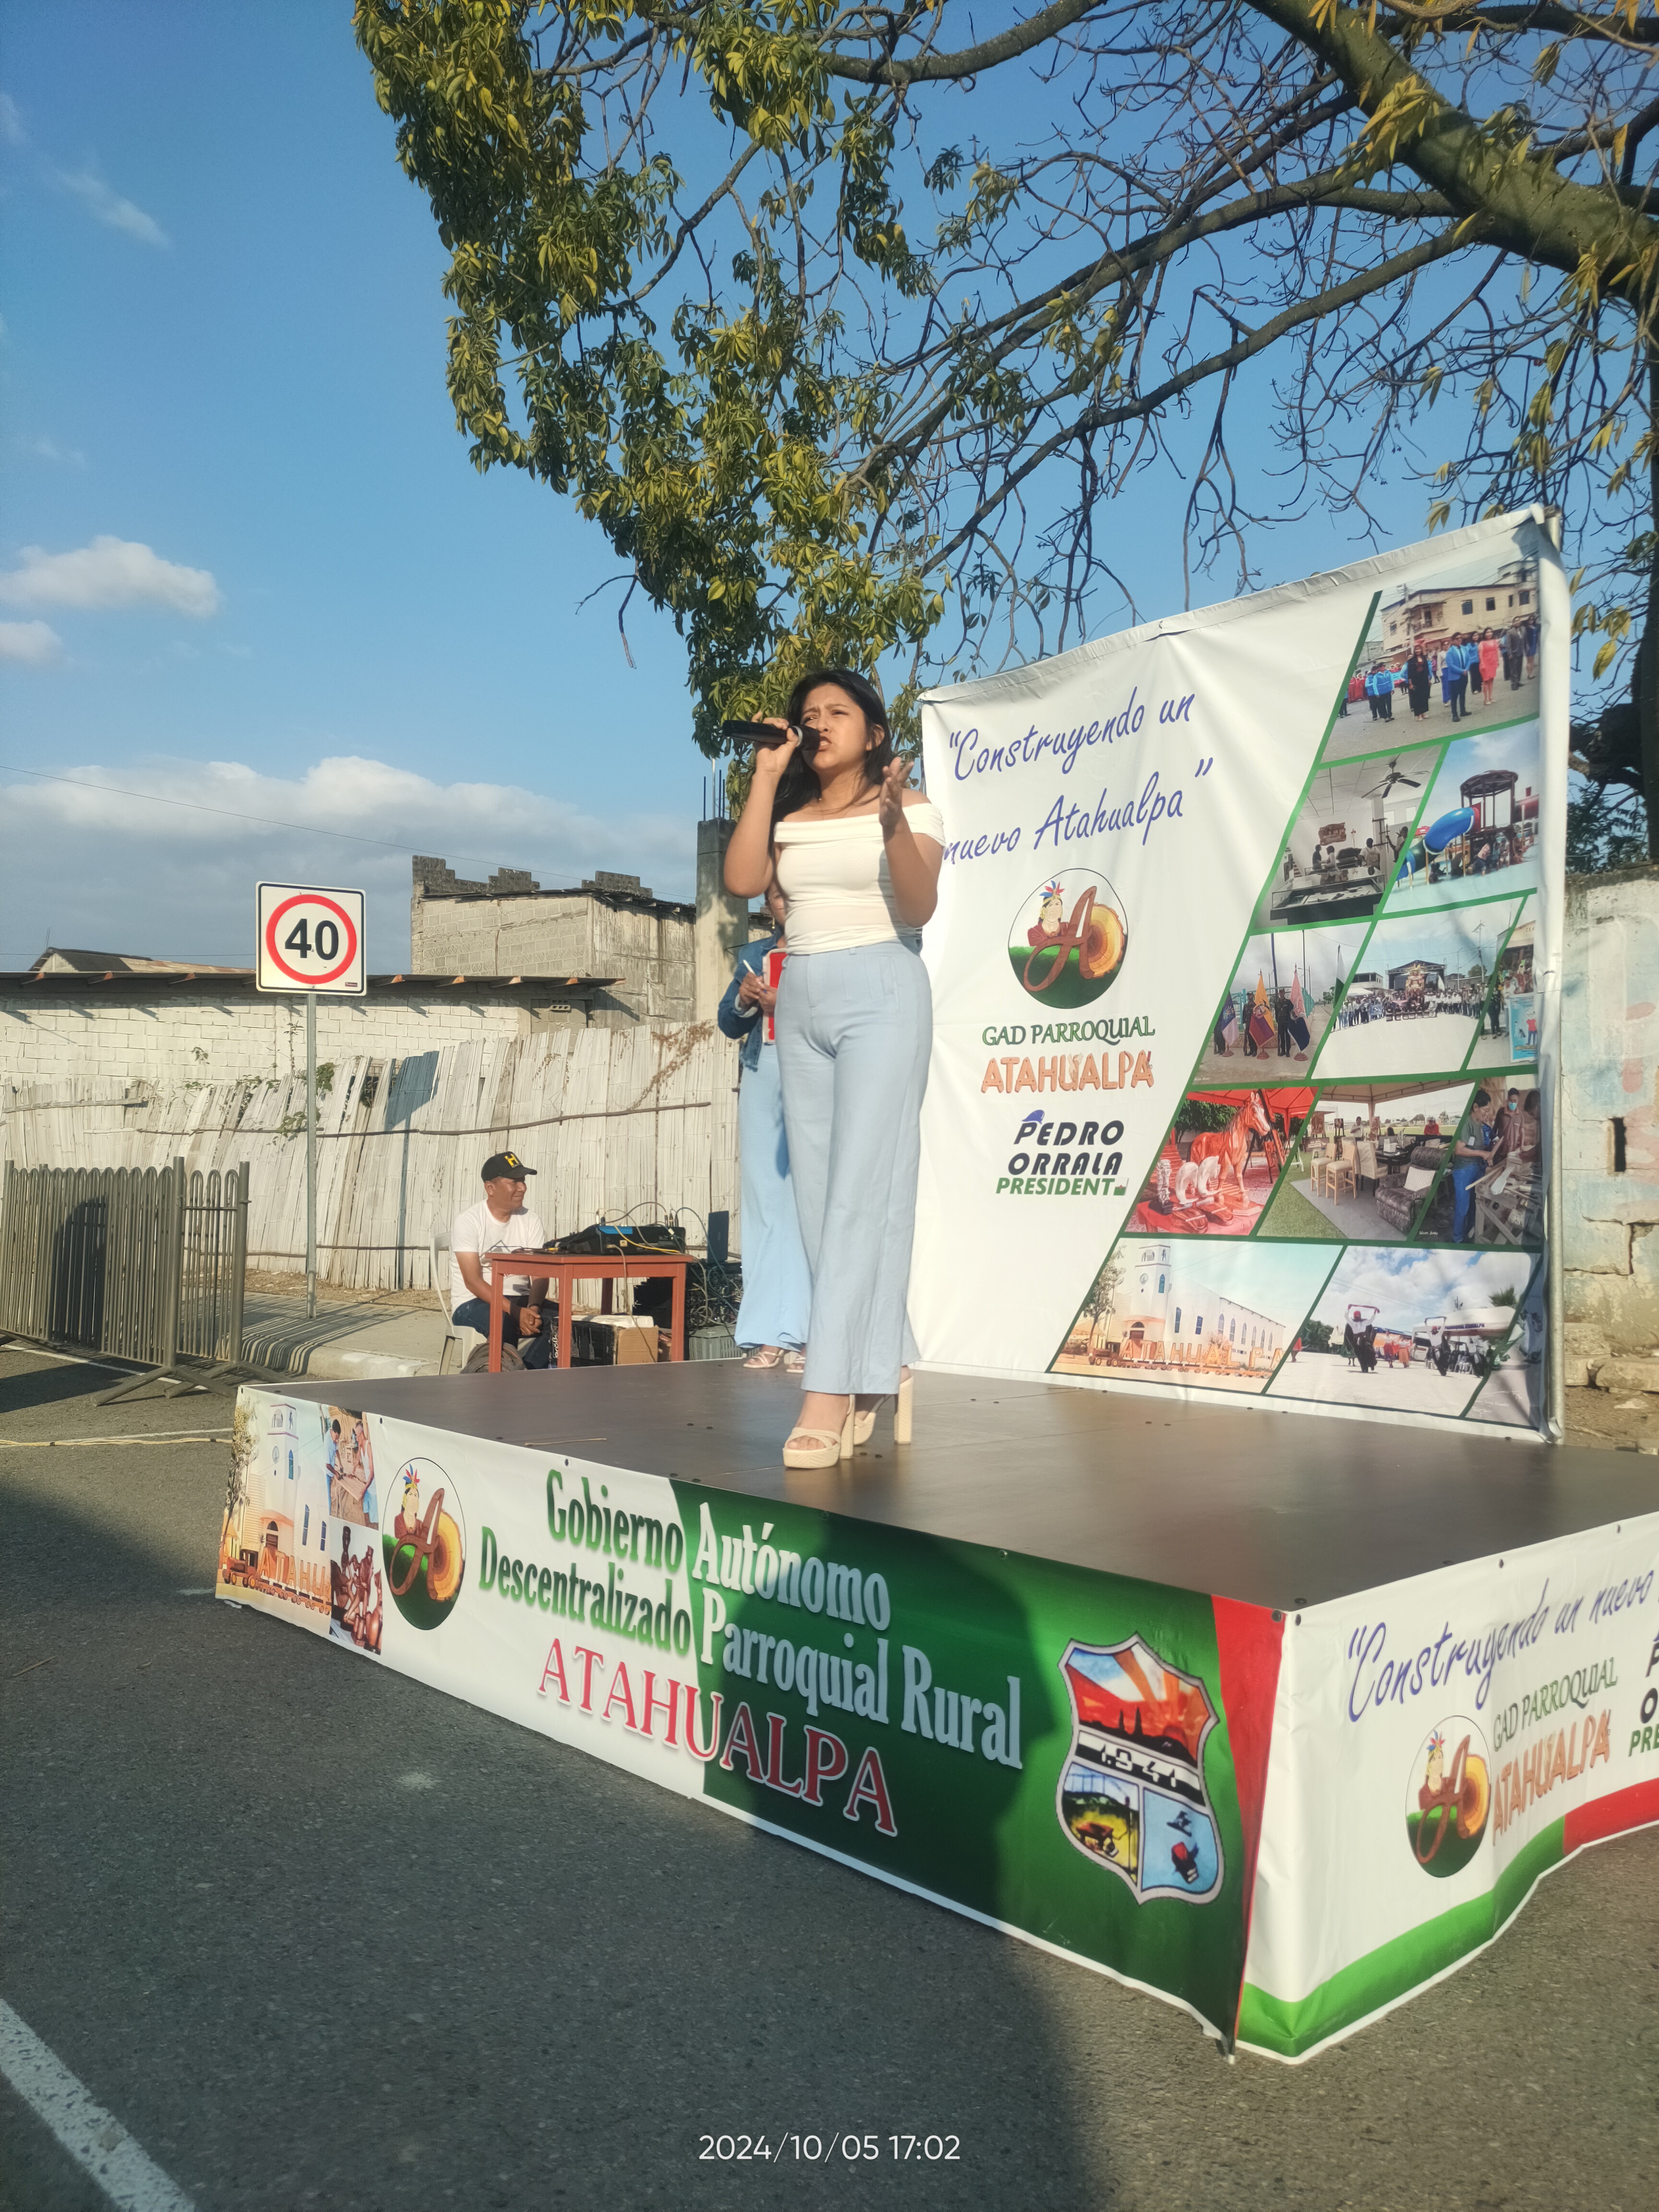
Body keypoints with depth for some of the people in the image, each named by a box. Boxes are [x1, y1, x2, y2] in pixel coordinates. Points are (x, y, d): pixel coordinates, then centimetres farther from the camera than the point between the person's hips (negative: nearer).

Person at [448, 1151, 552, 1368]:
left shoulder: (531, 1220, 5)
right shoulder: (467, 1220, -8)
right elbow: (473, 1281, -16)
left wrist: (533, 1309, -26)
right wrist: (516, 1312, -28)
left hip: (520, 1301, 4)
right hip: (473, 1303, -4)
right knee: (504, 1322, -38)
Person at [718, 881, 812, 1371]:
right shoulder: (754, 954, 21)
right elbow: (728, 1024, 20)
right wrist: (743, 1000, -1)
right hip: (761, 1076, 4)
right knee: (764, 1199, -1)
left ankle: (807, 1333, -10)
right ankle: (770, 1335, -1)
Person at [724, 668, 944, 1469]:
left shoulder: (910, 808, 2)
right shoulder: (791, 817, 15)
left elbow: (919, 908, -11)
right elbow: (741, 880, -3)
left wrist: (893, 826, -28)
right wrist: (767, 776, 0)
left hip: (882, 997, -6)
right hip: (800, 1003, 6)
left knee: (859, 1192, -13)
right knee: (817, 1196, 4)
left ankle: (831, 1397, -16)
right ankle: (881, 1375, 15)